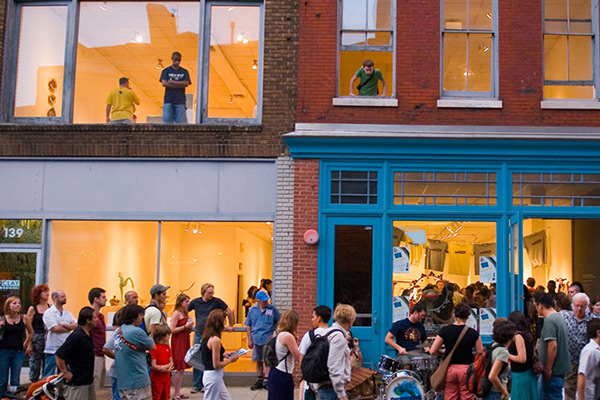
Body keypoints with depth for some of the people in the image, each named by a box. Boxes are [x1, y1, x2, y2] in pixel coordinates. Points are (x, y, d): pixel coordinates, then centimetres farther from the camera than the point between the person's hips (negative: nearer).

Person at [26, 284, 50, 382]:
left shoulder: (50, 308, 8)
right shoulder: (33, 309, 0)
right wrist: (29, 344, -8)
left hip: (48, 340, 3)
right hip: (36, 340, -3)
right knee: (35, 366, 1)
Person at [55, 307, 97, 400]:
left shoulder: (88, 334, 9)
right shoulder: (77, 336, -21)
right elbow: (59, 355, -23)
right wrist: (65, 372, -19)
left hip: (88, 381, 9)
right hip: (77, 383, -9)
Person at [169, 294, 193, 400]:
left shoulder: (184, 313, 15)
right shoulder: (176, 313, -11)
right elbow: (172, 330, -18)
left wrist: (189, 327, 7)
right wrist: (185, 326, -15)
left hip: (184, 342, 9)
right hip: (178, 343, -9)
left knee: (182, 369, 10)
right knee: (180, 369, -7)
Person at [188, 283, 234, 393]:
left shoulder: (217, 301, -3)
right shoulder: (195, 302, 3)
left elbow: (229, 311, 6)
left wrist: (231, 326, 11)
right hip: (198, 334, 2)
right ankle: (197, 385, 10)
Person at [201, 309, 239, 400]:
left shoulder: (206, 337, 6)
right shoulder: (215, 340, -21)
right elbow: (216, 365, -20)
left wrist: (223, 355, 12)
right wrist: (230, 360, -7)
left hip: (216, 377, 9)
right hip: (213, 376, -9)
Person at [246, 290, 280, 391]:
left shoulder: (272, 309, -1)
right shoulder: (252, 310, 5)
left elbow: (278, 323, 6)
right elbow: (248, 326, 10)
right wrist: (249, 340, 6)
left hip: (268, 339, -3)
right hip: (256, 340, 3)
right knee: (258, 361, 12)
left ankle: (266, 380, -2)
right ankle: (259, 380, 22)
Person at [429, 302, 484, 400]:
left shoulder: (445, 330, -4)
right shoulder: (473, 333, -6)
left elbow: (432, 351, -4)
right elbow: (480, 353, -2)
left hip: (450, 369, 1)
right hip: (467, 370, -1)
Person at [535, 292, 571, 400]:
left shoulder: (549, 320, -18)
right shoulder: (558, 317, 12)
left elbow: (553, 345, -24)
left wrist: (548, 369, -19)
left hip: (554, 371, -10)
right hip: (559, 367, 10)